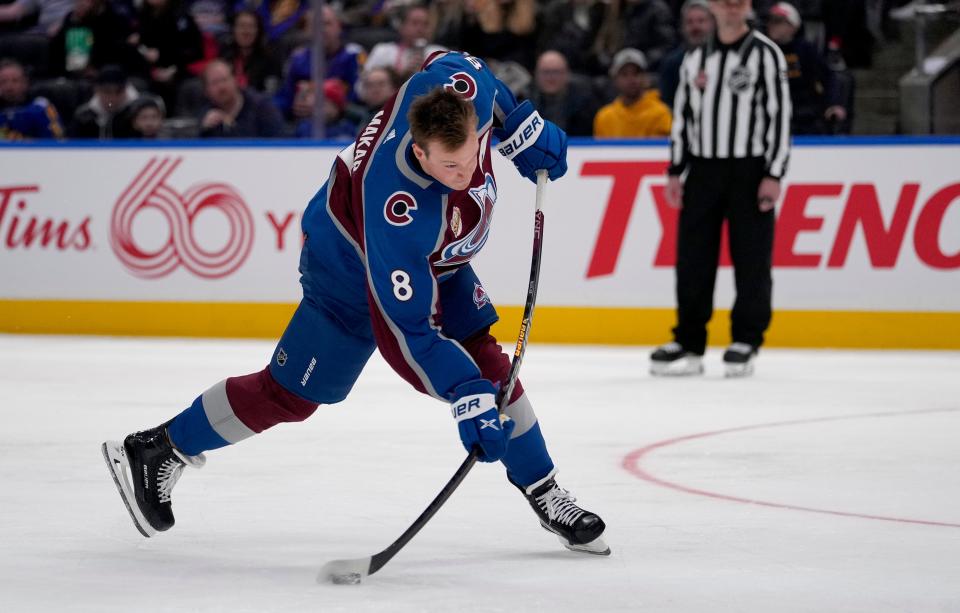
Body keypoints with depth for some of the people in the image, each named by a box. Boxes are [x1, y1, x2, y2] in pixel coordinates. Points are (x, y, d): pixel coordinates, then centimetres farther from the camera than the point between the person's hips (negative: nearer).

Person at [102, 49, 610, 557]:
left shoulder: (458, 86, -30)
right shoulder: (397, 209, -45)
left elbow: (448, 63, -1)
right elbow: (405, 326, -38)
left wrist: (525, 128, -7)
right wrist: (467, 398, -41)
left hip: (434, 256, 7)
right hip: (351, 267, -6)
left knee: (489, 366, 0)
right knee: (289, 395, 3)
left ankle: (545, 495, 14)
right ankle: (156, 451, 19)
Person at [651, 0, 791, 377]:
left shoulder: (765, 54, -3)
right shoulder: (695, 58, 12)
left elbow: (780, 114, -6)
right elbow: (682, 116, 16)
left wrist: (774, 174, -11)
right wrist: (675, 172, 10)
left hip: (749, 170, -4)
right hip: (702, 168, 4)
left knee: (751, 259, -2)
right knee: (692, 258, 2)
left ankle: (746, 341, 6)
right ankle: (688, 342, 8)